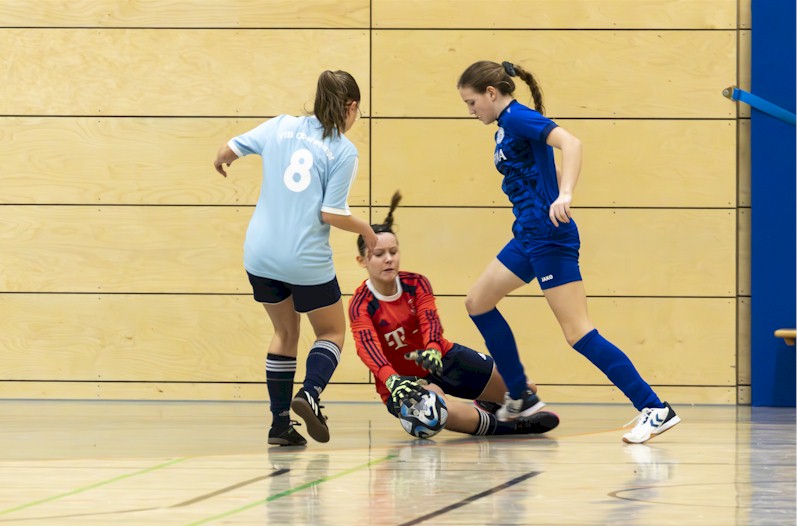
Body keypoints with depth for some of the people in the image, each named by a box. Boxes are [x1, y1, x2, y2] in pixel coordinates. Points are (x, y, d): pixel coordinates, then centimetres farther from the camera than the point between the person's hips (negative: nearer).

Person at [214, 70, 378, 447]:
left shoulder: (281, 126, 4)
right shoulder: (344, 152, -8)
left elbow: (228, 150, 9)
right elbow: (332, 214, -12)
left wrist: (221, 161, 32)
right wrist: (366, 231, 6)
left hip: (260, 255, 5)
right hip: (307, 259, -5)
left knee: (285, 333, 21)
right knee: (332, 333, 15)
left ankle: (280, 423, 15)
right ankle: (309, 394, -13)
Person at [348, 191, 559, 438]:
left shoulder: (416, 284, -6)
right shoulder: (361, 305, -18)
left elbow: (430, 322, -23)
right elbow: (367, 346, -35)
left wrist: (432, 351, -48)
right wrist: (392, 380, -56)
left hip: (443, 360, 5)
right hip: (401, 381, -5)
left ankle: (487, 405, 41)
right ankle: (503, 426, -21)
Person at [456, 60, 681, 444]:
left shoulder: (518, 117, -12)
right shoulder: (506, 128, 17)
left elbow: (570, 143, -26)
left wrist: (564, 196, -38)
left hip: (549, 236, -11)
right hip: (528, 236, 11)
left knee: (578, 333, -13)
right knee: (478, 302, 15)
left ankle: (655, 410, -14)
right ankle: (519, 397, 22)